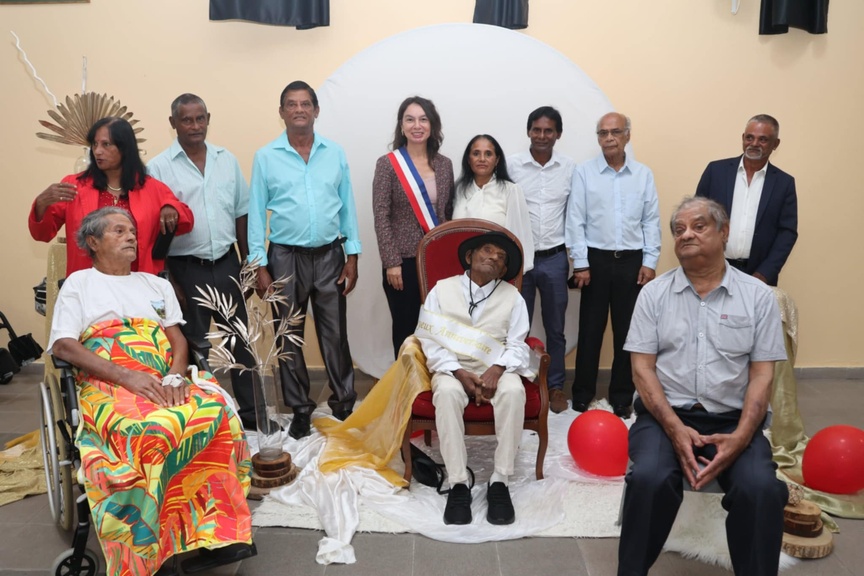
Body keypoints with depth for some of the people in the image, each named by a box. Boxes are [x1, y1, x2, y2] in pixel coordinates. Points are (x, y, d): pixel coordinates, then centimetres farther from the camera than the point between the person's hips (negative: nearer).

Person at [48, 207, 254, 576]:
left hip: (165, 382, 4)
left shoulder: (157, 285, 28)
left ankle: (213, 532, -26)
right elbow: (64, 346, 1)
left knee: (216, 413, -30)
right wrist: (126, 376, -15)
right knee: (152, 432, -38)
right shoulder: (79, 283, 16)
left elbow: (178, 339, 17)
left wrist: (176, 376, -8)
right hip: (109, 385, -4)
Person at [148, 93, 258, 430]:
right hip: (186, 269, -3)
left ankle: (251, 412, 24)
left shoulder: (227, 159, 6)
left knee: (241, 339, 11)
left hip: (227, 263, 4)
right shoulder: (158, 168, -6)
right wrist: (167, 281, -9)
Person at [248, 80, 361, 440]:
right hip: (286, 257, 0)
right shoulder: (265, 157, -1)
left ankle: (344, 404, 21)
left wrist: (352, 256, 2)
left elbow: (347, 206, 6)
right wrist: (260, 266, -5)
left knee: (335, 334, 7)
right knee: (289, 338, 9)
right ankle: (300, 410, 22)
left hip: (329, 255, 1)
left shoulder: (335, 153, 4)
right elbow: (256, 213, 0)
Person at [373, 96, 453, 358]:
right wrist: (391, 262, -13)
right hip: (404, 260, -3)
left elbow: (449, 212, 11)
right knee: (405, 329, 7)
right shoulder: (387, 164, -4)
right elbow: (381, 217, -8)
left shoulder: (444, 164, 7)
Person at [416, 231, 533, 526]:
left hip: (496, 370, 1)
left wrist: (496, 370, -19)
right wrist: (460, 374, -17)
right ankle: (458, 484, -29)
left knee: (513, 390, -33)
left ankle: (500, 482, -25)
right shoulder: (442, 289, 6)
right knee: (447, 391, -35)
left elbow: (517, 345, 2)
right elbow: (430, 341, -2)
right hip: (452, 369, -1)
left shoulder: (512, 296, 10)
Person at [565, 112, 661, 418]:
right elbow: (575, 221, -3)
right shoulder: (584, 172, -1)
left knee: (628, 330, 7)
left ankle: (622, 396, 19)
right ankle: (583, 394, 17)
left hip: (632, 260, 2)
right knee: (590, 329, 5)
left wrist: (649, 262, 0)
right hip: (596, 258, -2)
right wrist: (580, 263, -6)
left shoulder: (644, 174, 5)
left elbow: (651, 221, 6)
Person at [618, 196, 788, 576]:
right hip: (665, 414, 0)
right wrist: (675, 428, -15)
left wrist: (740, 437, -15)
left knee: (761, 488, -27)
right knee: (650, 479, -29)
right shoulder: (654, 293, 4)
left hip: (732, 420, 1)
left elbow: (762, 375, 1)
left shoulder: (757, 296, 4)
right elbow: (642, 367, -2)